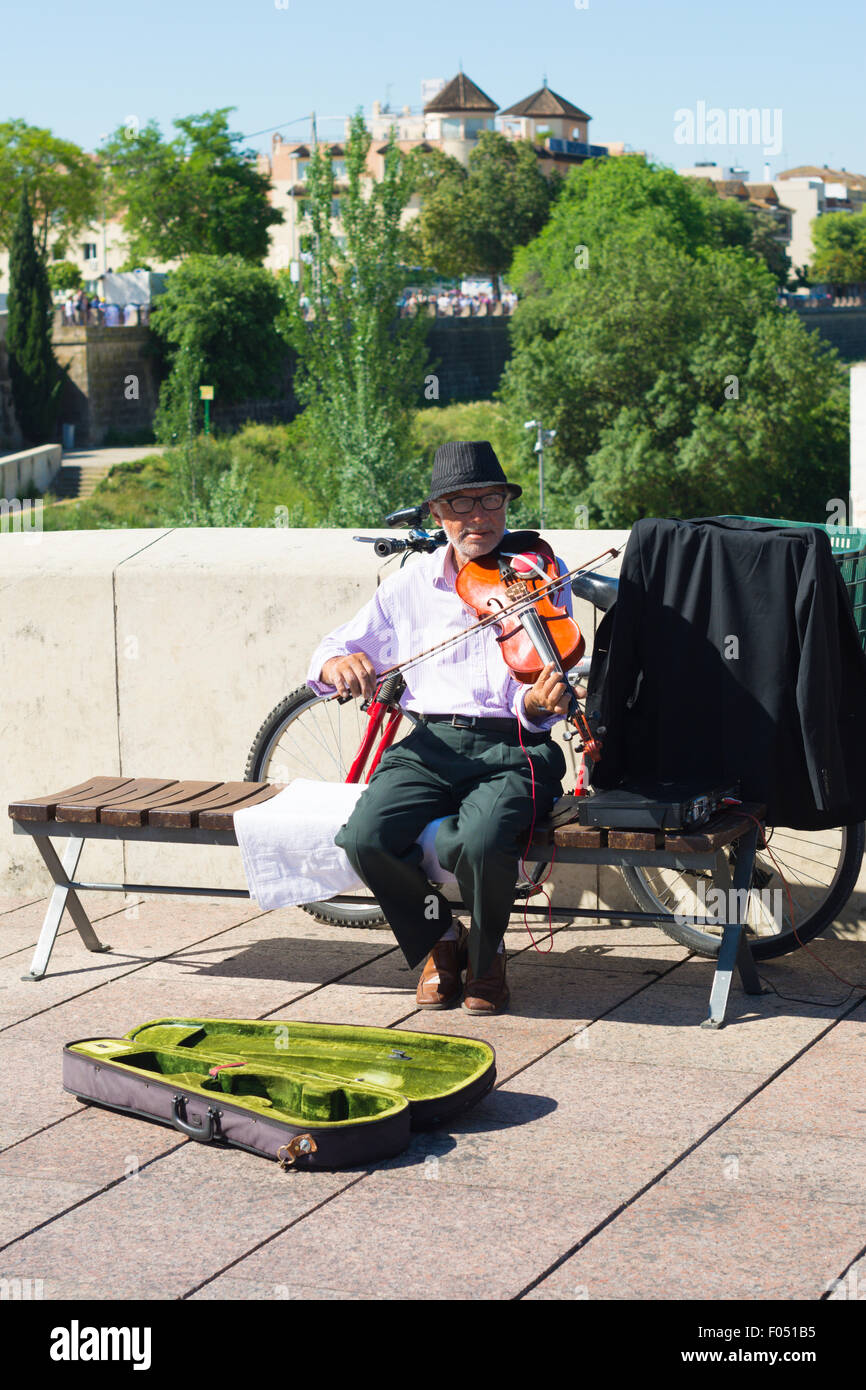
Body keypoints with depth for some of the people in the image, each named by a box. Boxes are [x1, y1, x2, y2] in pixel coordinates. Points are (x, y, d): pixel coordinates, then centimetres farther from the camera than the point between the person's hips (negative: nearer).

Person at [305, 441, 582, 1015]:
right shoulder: (411, 585, 10)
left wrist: (538, 699, -29)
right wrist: (339, 665, -13)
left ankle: (488, 951, 1)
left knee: (481, 842, -34)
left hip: (513, 748, -3)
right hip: (431, 746, 3)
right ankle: (439, 938, 6)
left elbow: (531, 697, -4)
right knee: (366, 838, -26)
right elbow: (329, 655, 12)